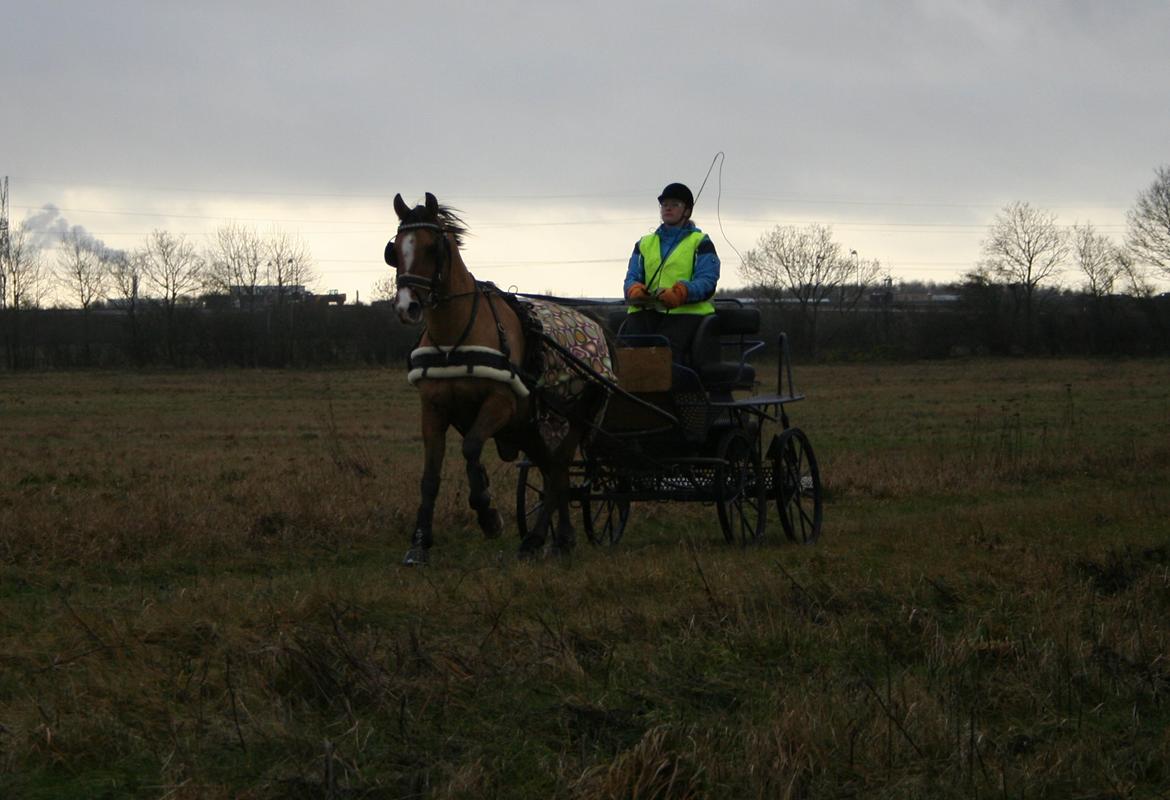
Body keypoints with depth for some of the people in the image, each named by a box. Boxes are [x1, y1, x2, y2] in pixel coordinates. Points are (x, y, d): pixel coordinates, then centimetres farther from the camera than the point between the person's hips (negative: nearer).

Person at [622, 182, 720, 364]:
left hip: (686, 310, -4)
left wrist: (679, 293, -21)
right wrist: (634, 289, -8)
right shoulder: (644, 243, 29)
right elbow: (631, 277, 19)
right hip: (645, 310, 4)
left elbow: (707, 282, -1)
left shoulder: (700, 242, 14)